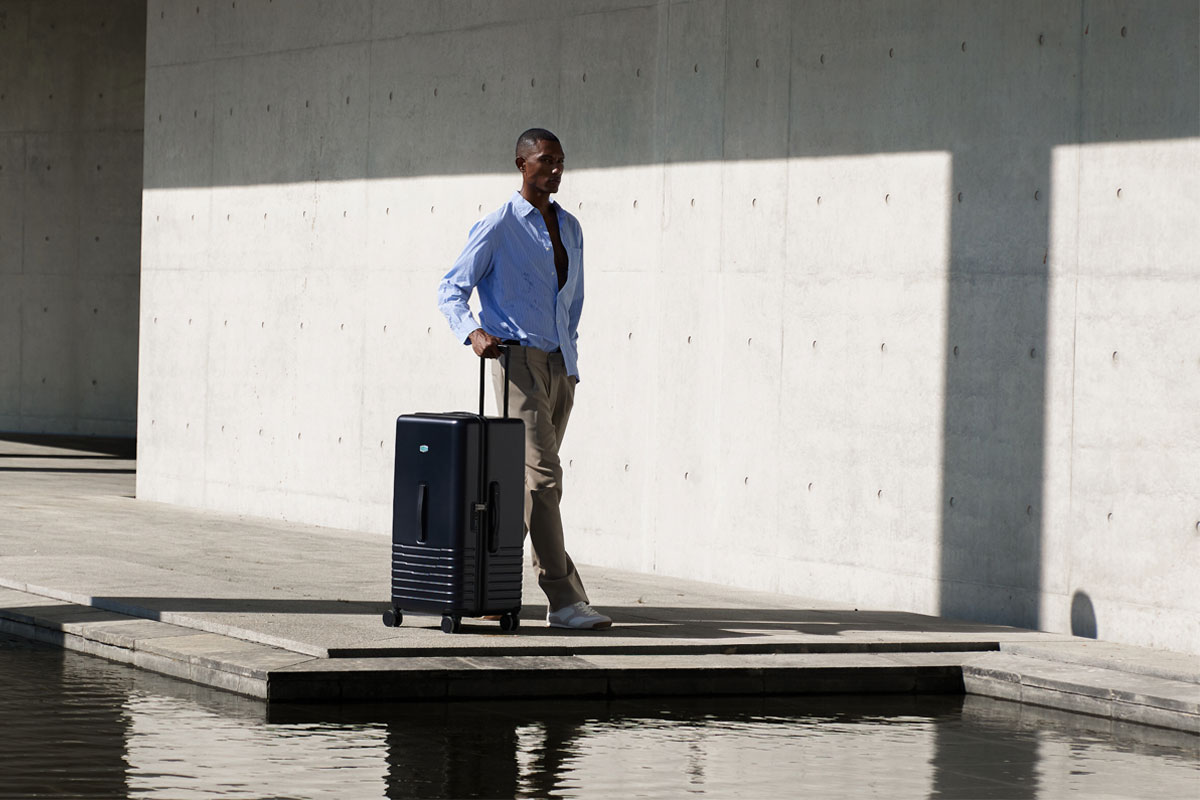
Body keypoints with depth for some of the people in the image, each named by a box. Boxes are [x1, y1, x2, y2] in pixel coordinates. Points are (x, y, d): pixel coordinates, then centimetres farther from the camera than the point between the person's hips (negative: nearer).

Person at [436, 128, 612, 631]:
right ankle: (564, 600, -17)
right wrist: (474, 334, -23)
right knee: (543, 476, -14)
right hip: (519, 358, -7)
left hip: (560, 364, 7)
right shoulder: (497, 228, -4)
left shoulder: (569, 228, 16)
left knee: (532, 480, 9)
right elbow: (451, 291, -6)